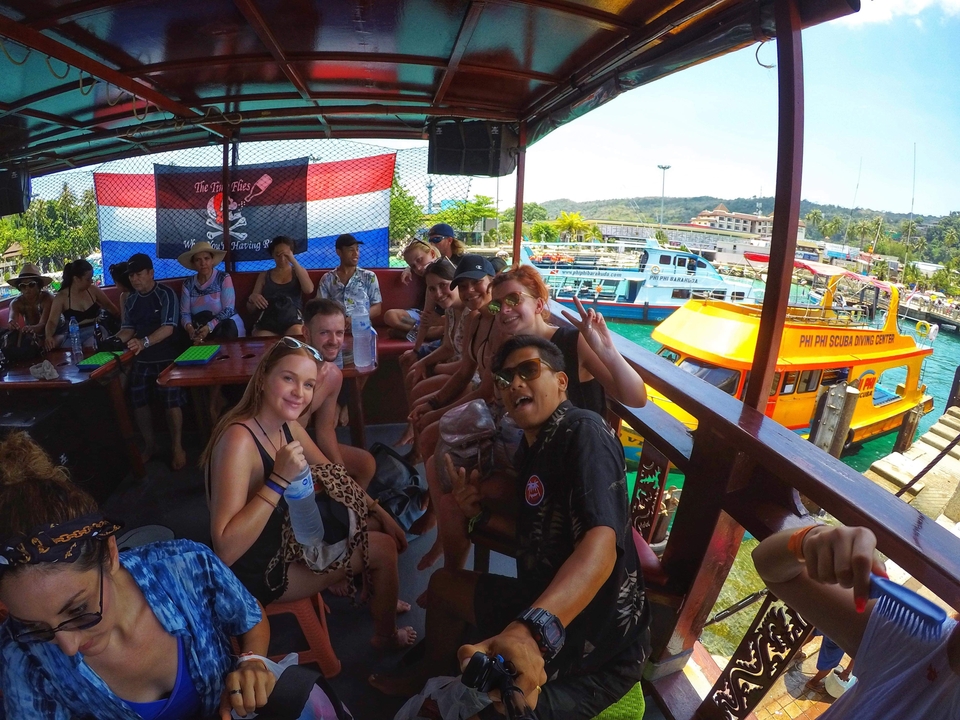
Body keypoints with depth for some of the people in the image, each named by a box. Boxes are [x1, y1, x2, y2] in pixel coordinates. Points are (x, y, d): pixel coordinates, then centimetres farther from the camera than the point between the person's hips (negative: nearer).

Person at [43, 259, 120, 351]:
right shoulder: (62, 297, -8)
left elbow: (109, 305, 18)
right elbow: (52, 322, -15)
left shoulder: (93, 290, 1)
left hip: (93, 333, 0)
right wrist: (49, 336, -36)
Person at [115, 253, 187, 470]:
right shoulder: (131, 301, 11)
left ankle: (177, 447, 3)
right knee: (138, 401, 5)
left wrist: (144, 342, -34)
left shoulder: (165, 294, -9)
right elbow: (128, 329, 6)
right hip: (141, 359, 6)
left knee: (171, 402, -9)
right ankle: (149, 445, 21)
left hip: (167, 357, -6)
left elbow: (168, 328, -20)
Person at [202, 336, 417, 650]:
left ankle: (376, 598, 44)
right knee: (383, 550, -3)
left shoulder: (287, 426, -6)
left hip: (287, 533, 8)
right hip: (260, 568, -8)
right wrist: (279, 480, -40)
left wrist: (379, 512, 5)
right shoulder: (239, 439, -32)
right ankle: (386, 636, 26)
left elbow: (332, 476, 9)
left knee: (376, 528, 16)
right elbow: (225, 550, -36)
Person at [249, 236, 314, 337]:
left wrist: (293, 261, -3)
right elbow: (251, 308, 18)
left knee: (297, 333, -35)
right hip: (267, 322, 1)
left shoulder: (299, 272, 21)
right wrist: (252, 298, -7)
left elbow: (309, 290, -3)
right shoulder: (264, 275, 21)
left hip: (293, 320, -1)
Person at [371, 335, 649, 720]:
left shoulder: (583, 431, -22)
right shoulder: (532, 447, 7)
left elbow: (601, 541, -37)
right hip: (546, 604, 9)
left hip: (596, 644, -9)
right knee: (443, 582, 20)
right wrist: (482, 513, -1)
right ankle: (429, 673, 44)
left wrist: (532, 628, -52)